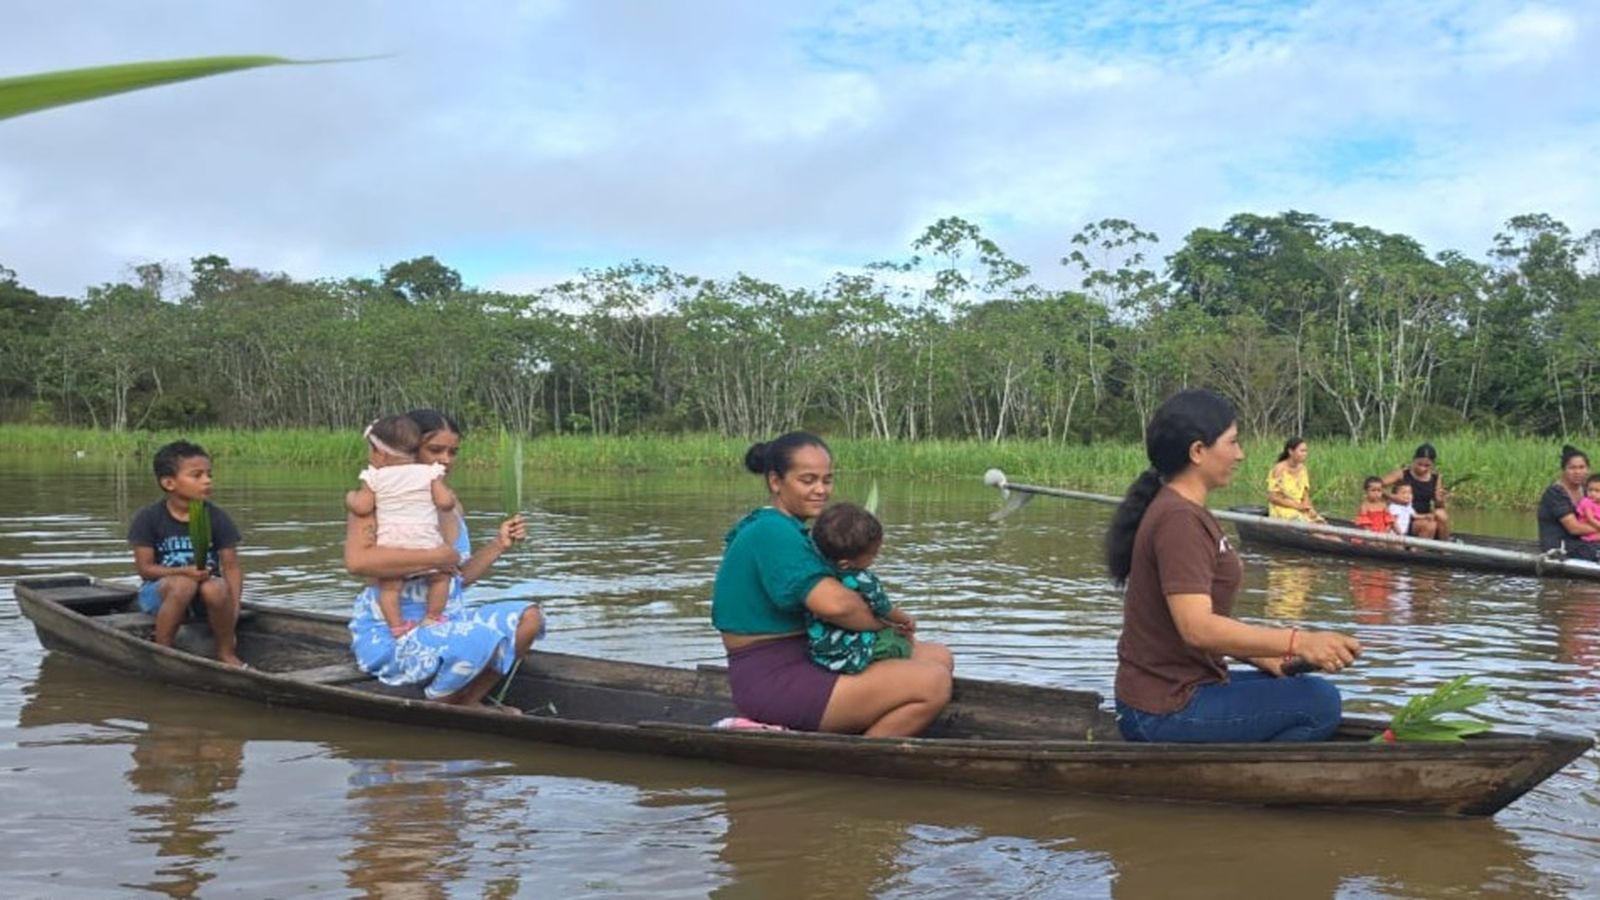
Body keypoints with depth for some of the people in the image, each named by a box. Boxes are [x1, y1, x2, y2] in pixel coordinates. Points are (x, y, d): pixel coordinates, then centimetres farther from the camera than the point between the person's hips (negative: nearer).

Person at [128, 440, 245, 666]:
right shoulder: (148, 519, -6)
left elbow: (232, 567, -6)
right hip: (160, 590, -1)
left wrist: (232, 613, -19)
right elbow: (145, 568, -8)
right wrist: (184, 571, -27)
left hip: (203, 596, 1)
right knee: (183, 584, -35)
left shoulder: (218, 518, -3)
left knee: (215, 588, -34)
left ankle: (226, 653, -13)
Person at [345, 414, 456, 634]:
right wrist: (451, 496, 20)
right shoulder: (429, 472, 4)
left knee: (389, 585, 7)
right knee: (440, 576, 19)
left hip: (391, 542, -1)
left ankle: (396, 625, 0)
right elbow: (444, 501, -2)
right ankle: (432, 618, 18)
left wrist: (350, 498, 19)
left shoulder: (375, 477, 2)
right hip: (426, 541, 1)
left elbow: (362, 507, -1)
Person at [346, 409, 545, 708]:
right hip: (390, 633, -8)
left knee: (528, 617, -6)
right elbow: (357, 560, -31)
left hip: (444, 621, 8)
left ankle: (465, 706, 2)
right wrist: (436, 557, -27)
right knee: (479, 640, -32)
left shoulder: (451, 504, 13)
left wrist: (499, 544, 3)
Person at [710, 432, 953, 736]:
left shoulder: (787, 529, 18)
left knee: (938, 657, 10)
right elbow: (834, 603, -29)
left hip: (806, 662, 11)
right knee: (932, 684, -21)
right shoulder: (773, 532, -17)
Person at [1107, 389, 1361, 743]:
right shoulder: (1179, 519, -19)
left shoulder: (1186, 512, 12)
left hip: (1167, 692, 10)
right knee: (1320, 702, -13)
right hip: (1168, 711, -10)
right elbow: (1197, 628, -28)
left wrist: (1261, 657, 6)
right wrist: (1298, 642, -30)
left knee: (1292, 686, 21)